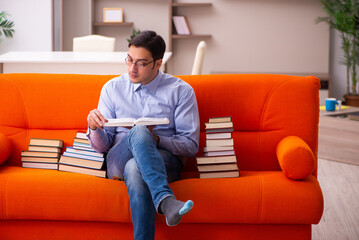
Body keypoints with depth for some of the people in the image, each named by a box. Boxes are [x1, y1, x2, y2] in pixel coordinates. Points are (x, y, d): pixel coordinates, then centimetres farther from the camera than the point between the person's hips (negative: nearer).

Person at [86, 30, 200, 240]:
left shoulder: (181, 91, 6)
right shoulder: (112, 88, 12)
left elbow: (191, 145, 2)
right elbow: (102, 146, 11)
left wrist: (155, 140, -15)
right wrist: (95, 128, -14)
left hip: (165, 161, -1)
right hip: (119, 160, 1)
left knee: (135, 169, -39)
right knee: (139, 131, -36)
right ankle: (166, 201, -55)